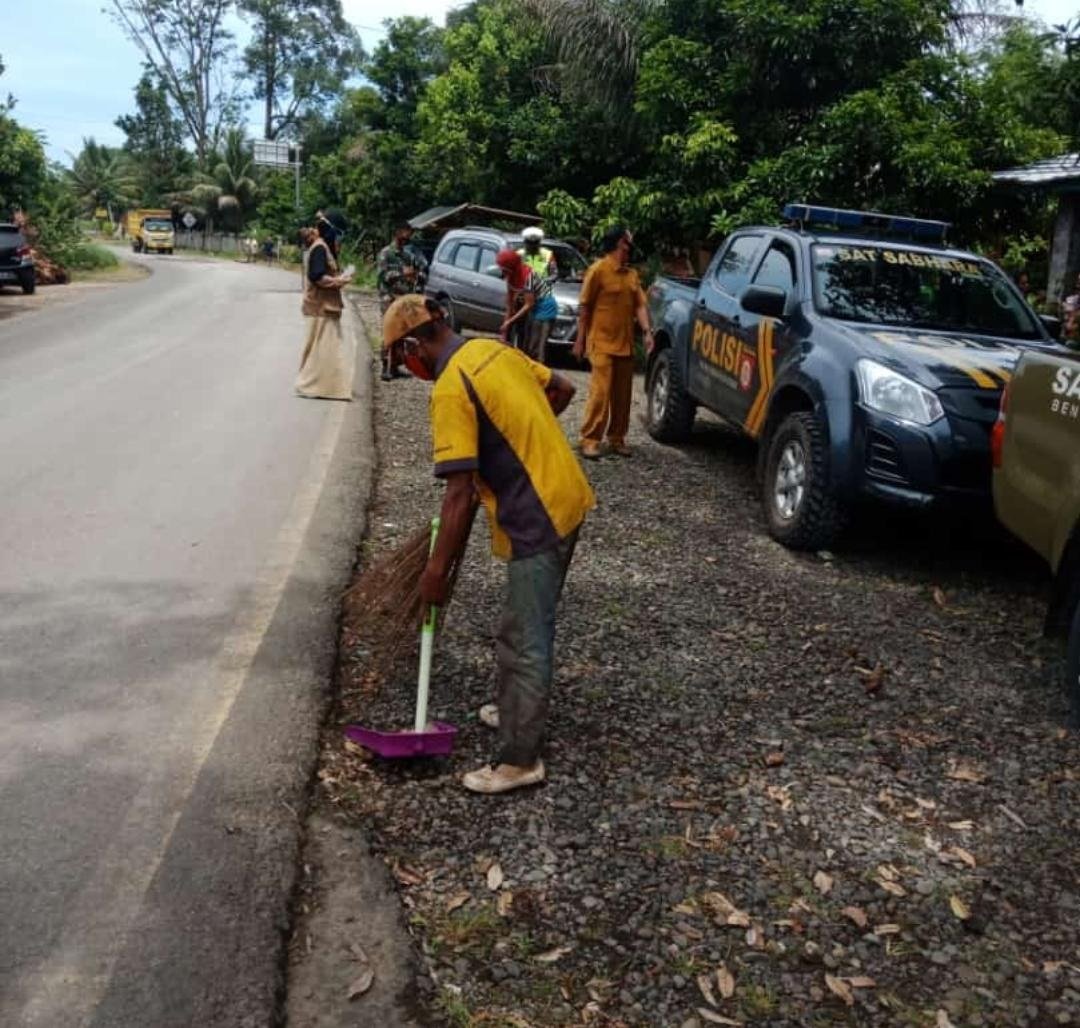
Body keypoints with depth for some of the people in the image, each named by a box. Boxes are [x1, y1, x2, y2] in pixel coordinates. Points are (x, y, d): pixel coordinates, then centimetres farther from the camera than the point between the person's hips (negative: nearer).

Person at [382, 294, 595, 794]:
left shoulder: (450, 390, -19)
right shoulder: (494, 348, 7)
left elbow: (460, 494, -22)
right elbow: (562, 390, 19)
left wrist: (436, 569, -15)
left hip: (536, 519, -10)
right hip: (564, 497, 10)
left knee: (525, 641, 0)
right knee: (525, 626, 24)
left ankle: (519, 759, 10)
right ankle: (516, 709, 40)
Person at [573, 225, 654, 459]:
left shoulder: (632, 274, 11)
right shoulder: (598, 269, -7)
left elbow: (639, 305, 8)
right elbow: (584, 306, -5)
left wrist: (647, 331, -8)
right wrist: (580, 339, -7)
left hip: (625, 344, 6)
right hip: (602, 343, -6)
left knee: (622, 394, 9)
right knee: (600, 391, -10)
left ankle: (616, 438, 18)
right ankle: (590, 440, -5)